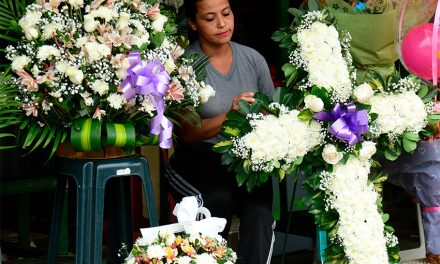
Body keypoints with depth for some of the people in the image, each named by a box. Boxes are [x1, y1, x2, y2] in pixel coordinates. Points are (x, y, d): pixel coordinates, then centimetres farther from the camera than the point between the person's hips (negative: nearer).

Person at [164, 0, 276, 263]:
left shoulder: (253, 59, 7)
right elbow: (187, 133, -9)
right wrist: (230, 116, -25)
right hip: (197, 160, -2)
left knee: (259, 213, -28)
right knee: (218, 199, -34)